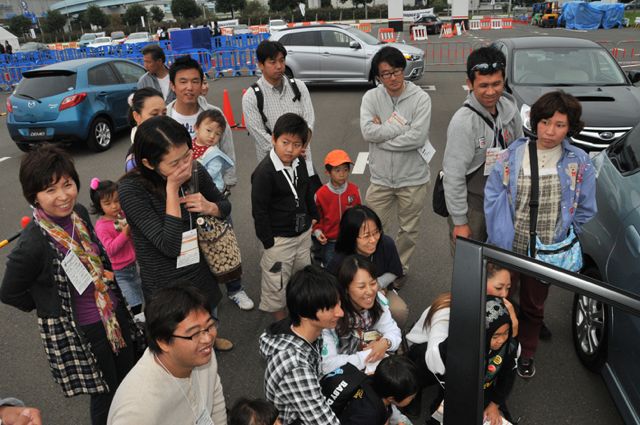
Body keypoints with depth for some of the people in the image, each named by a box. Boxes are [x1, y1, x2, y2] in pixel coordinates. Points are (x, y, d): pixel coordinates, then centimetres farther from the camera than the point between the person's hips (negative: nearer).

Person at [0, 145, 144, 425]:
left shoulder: (78, 213, -7)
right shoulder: (32, 245, -26)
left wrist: (104, 275, 5)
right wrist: (52, 306, 0)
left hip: (115, 315, 6)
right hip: (76, 333, -6)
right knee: (107, 397, 13)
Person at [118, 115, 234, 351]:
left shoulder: (195, 172, -12)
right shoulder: (131, 190, -24)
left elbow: (226, 206, 6)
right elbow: (170, 246, -30)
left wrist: (209, 207, -18)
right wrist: (172, 188, -31)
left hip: (203, 277, 5)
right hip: (166, 292, -5)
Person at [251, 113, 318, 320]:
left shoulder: (300, 164, 0)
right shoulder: (264, 172, -22)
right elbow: (259, 211, -19)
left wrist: (313, 218, 18)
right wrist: (268, 243, -17)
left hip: (303, 233, 8)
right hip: (279, 239, -7)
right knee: (276, 282, 8)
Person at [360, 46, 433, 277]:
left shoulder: (420, 98, -11)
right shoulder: (371, 97, -4)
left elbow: (417, 137, -21)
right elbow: (367, 131, -18)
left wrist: (383, 132, -15)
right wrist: (402, 126, -18)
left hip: (412, 179, -1)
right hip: (380, 178, 1)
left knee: (408, 231, 16)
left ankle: (400, 269, 39)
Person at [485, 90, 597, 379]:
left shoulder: (579, 163, -6)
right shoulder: (512, 155, -8)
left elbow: (585, 211, 2)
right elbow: (493, 197, -5)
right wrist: (499, 238, -9)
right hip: (507, 248, 0)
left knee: (533, 305, 19)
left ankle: (526, 354, 42)